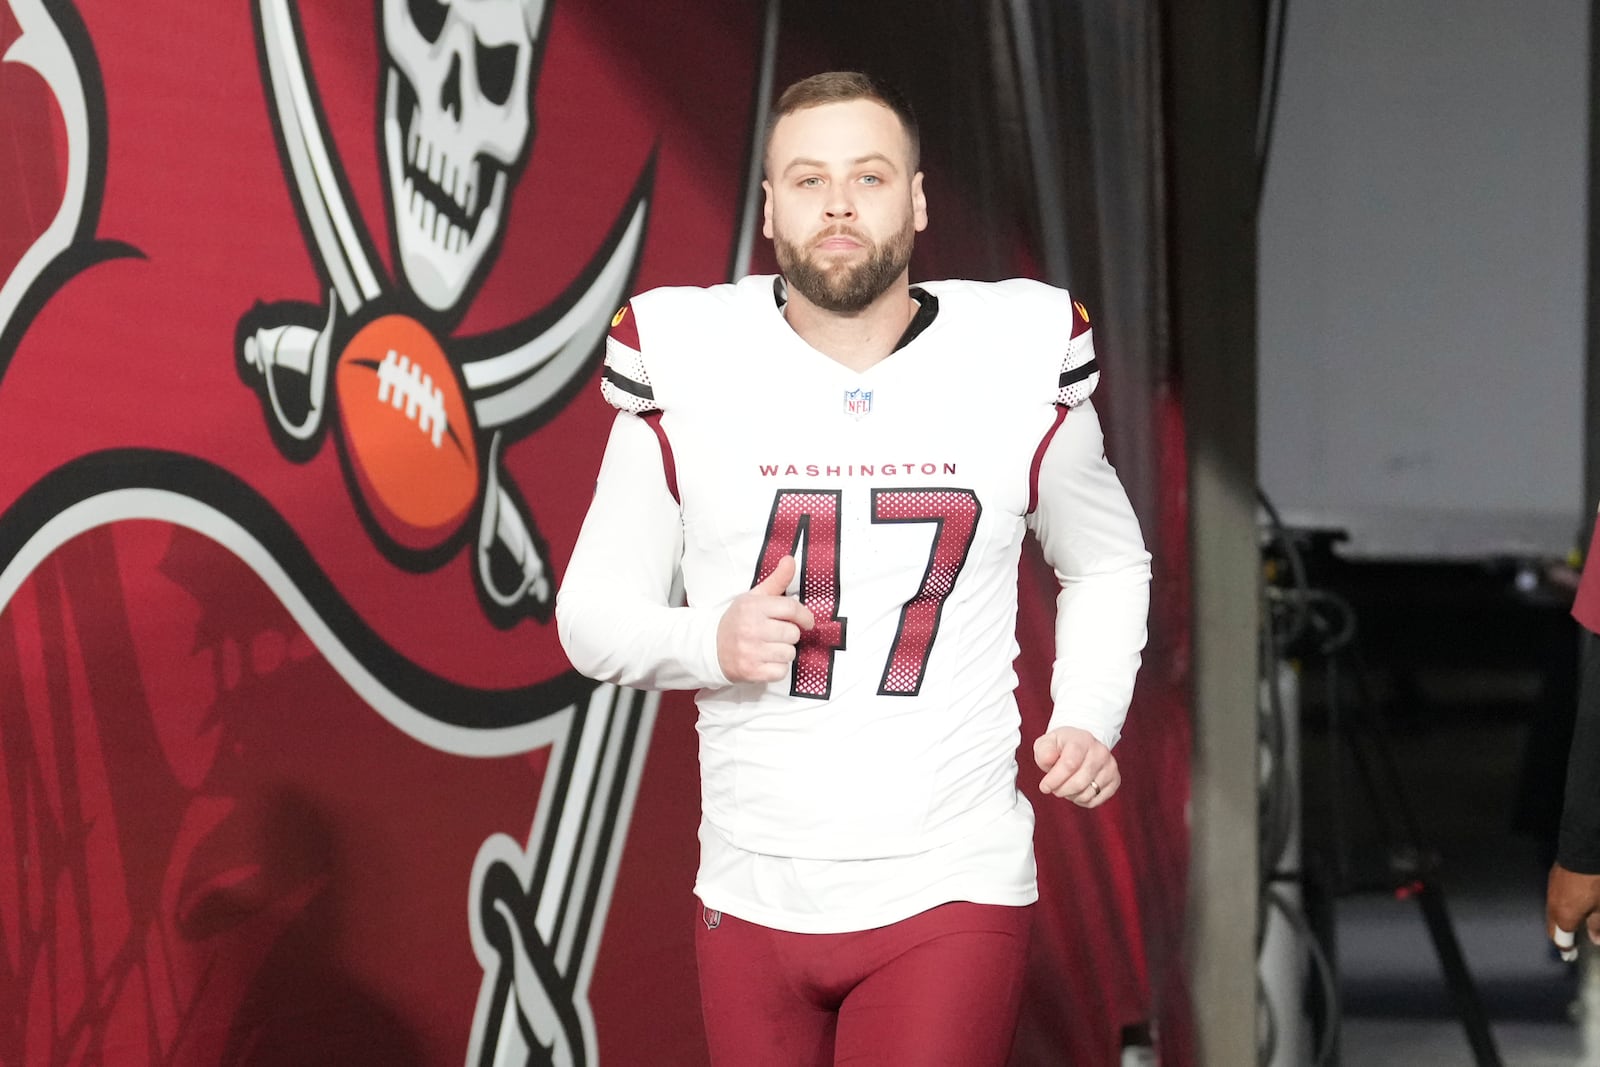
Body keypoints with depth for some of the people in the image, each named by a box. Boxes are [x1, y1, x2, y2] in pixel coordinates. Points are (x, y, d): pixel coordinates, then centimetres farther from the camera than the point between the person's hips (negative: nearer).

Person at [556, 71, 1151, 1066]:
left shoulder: (1019, 368, -2)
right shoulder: (684, 370, -4)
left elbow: (1107, 565, 17)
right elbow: (592, 610, 5)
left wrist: (1091, 718, 0)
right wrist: (711, 641, -15)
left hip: (949, 893, -1)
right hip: (755, 897, 2)